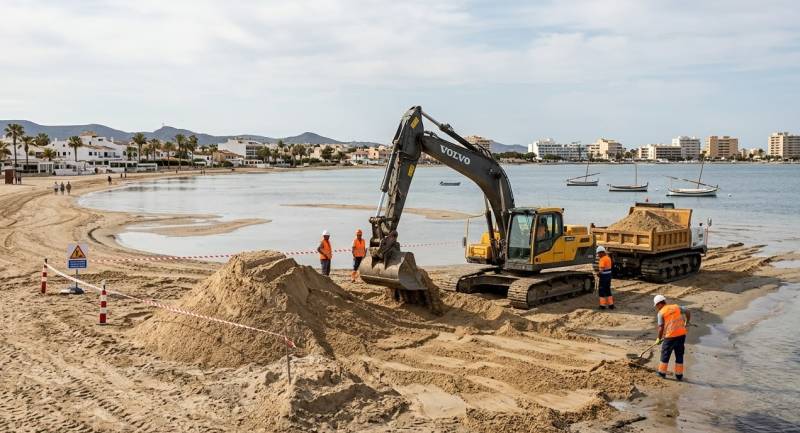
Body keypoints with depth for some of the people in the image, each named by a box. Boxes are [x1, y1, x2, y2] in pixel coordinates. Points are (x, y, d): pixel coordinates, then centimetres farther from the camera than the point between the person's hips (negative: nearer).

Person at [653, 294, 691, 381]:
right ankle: (679, 375, 20)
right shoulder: (676, 307, 10)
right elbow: (688, 312, 8)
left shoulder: (661, 313, -3)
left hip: (670, 336, -4)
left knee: (665, 354, 14)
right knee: (679, 355, 16)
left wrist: (659, 339, 6)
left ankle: (662, 373, 23)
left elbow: (661, 328, -6)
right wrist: (687, 323, 23)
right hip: (681, 334, 4)